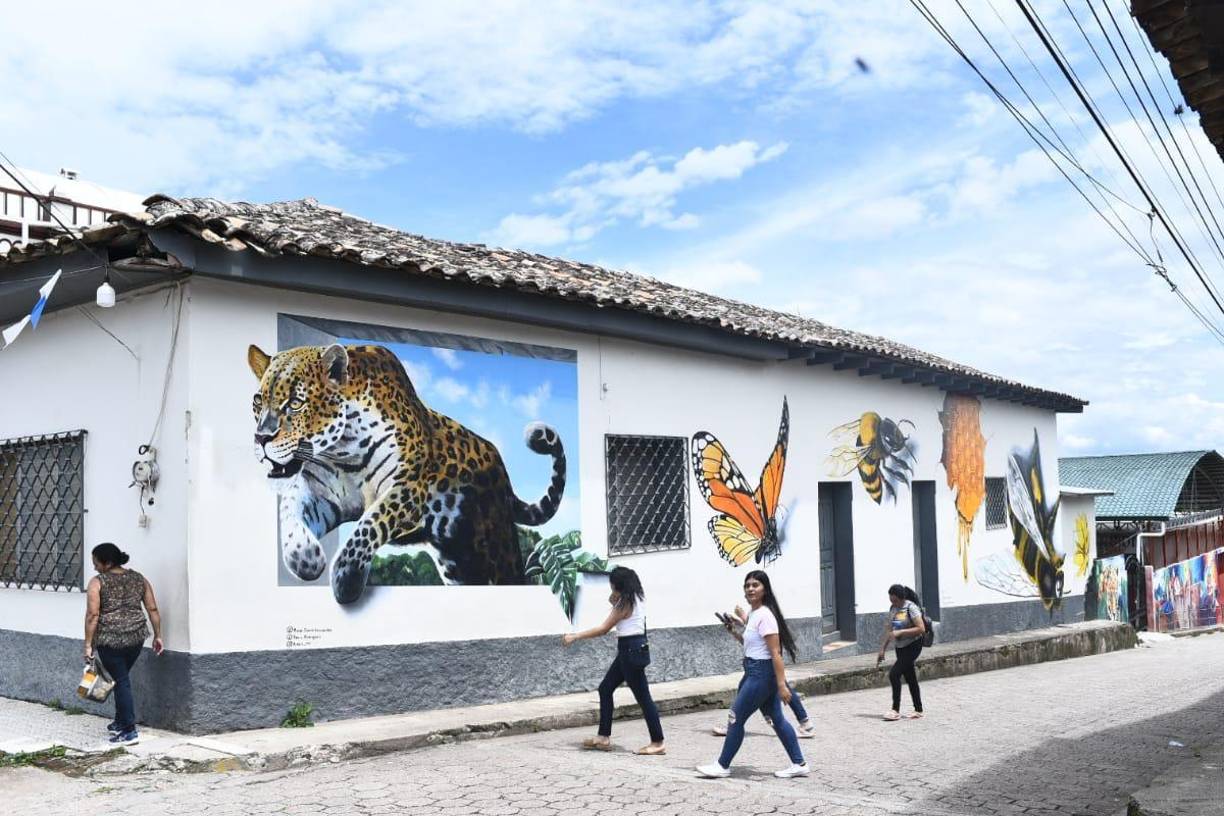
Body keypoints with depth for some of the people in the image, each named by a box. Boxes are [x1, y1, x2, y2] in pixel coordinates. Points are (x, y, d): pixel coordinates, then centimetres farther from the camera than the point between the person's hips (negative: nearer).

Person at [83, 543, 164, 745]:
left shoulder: (98, 582, -6)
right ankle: (120, 722, 30)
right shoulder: (139, 578, 8)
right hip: (136, 636, 5)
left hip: (109, 639, -5)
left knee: (121, 681, 0)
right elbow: (153, 609, 6)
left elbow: (92, 615, -12)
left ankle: (129, 731, -1)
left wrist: (88, 645, -7)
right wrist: (158, 636, 12)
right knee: (122, 677, 22)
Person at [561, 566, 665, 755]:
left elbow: (603, 629, -16)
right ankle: (603, 737, 16)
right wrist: (614, 602, 4)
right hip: (631, 649, 10)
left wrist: (575, 637, -12)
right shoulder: (635, 598, 11)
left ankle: (658, 743, 1)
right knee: (605, 689, 12)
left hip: (631, 650, -10)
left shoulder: (626, 603, -15)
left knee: (642, 696, -4)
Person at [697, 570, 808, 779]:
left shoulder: (765, 616, -19)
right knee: (777, 719, 12)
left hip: (761, 673, -10)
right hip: (756, 672, 10)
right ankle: (799, 764, 16)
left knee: (736, 718, 0)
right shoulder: (753, 614, 11)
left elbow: (775, 653, -21)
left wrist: (781, 685, -23)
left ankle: (722, 766, 11)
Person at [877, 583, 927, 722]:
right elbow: (889, 631, 14)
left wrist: (900, 632, -25)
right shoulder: (893, 608, 7)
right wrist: (882, 650, 12)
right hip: (900, 647, 8)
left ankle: (896, 710, -8)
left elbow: (921, 629, -22)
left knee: (894, 674, -15)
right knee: (910, 679, 11)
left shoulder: (911, 608, -15)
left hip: (912, 646, -8)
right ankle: (918, 710, 20)